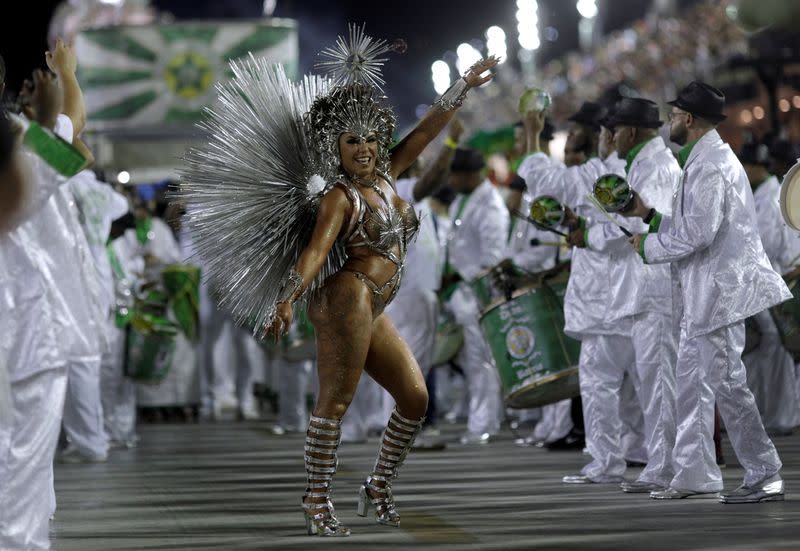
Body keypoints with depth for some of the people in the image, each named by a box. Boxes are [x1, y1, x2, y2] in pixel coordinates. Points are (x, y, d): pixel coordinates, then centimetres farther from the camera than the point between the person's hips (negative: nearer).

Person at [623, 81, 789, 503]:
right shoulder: (704, 159, 16)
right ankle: (692, 476, 19)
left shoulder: (708, 165, -17)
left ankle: (765, 477, -1)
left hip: (719, 289, -11)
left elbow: (699, 232, -23)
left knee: (727, 382, -7)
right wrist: (649, 215, 12)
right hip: (704, 293, 11)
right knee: (692, 381, 13)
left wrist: (649, 246, -11)